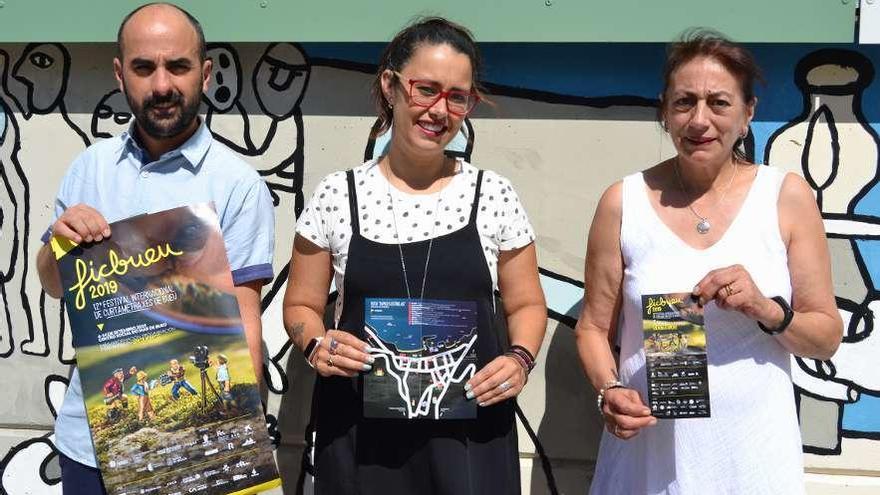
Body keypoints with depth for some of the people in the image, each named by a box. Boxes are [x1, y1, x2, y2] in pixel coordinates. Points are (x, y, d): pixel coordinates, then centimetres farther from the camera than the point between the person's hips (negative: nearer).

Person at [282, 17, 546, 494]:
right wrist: (316, 345, -13)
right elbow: (302, 305, 8)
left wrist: (520, 358, -10)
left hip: (470, 429, 0)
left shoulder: (494, 195, 1)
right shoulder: (336, 196, 0)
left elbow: (526, 303, 9)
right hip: (361, 431, 0)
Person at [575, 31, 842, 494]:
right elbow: (595, 326, 4)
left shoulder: (787, 197, -3)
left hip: (753, 454, 0)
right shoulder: (623, 202, -2)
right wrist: (609, 391, -14)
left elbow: (827, 338, 1)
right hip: (648, 450, 0)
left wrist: (766, 309, -17)